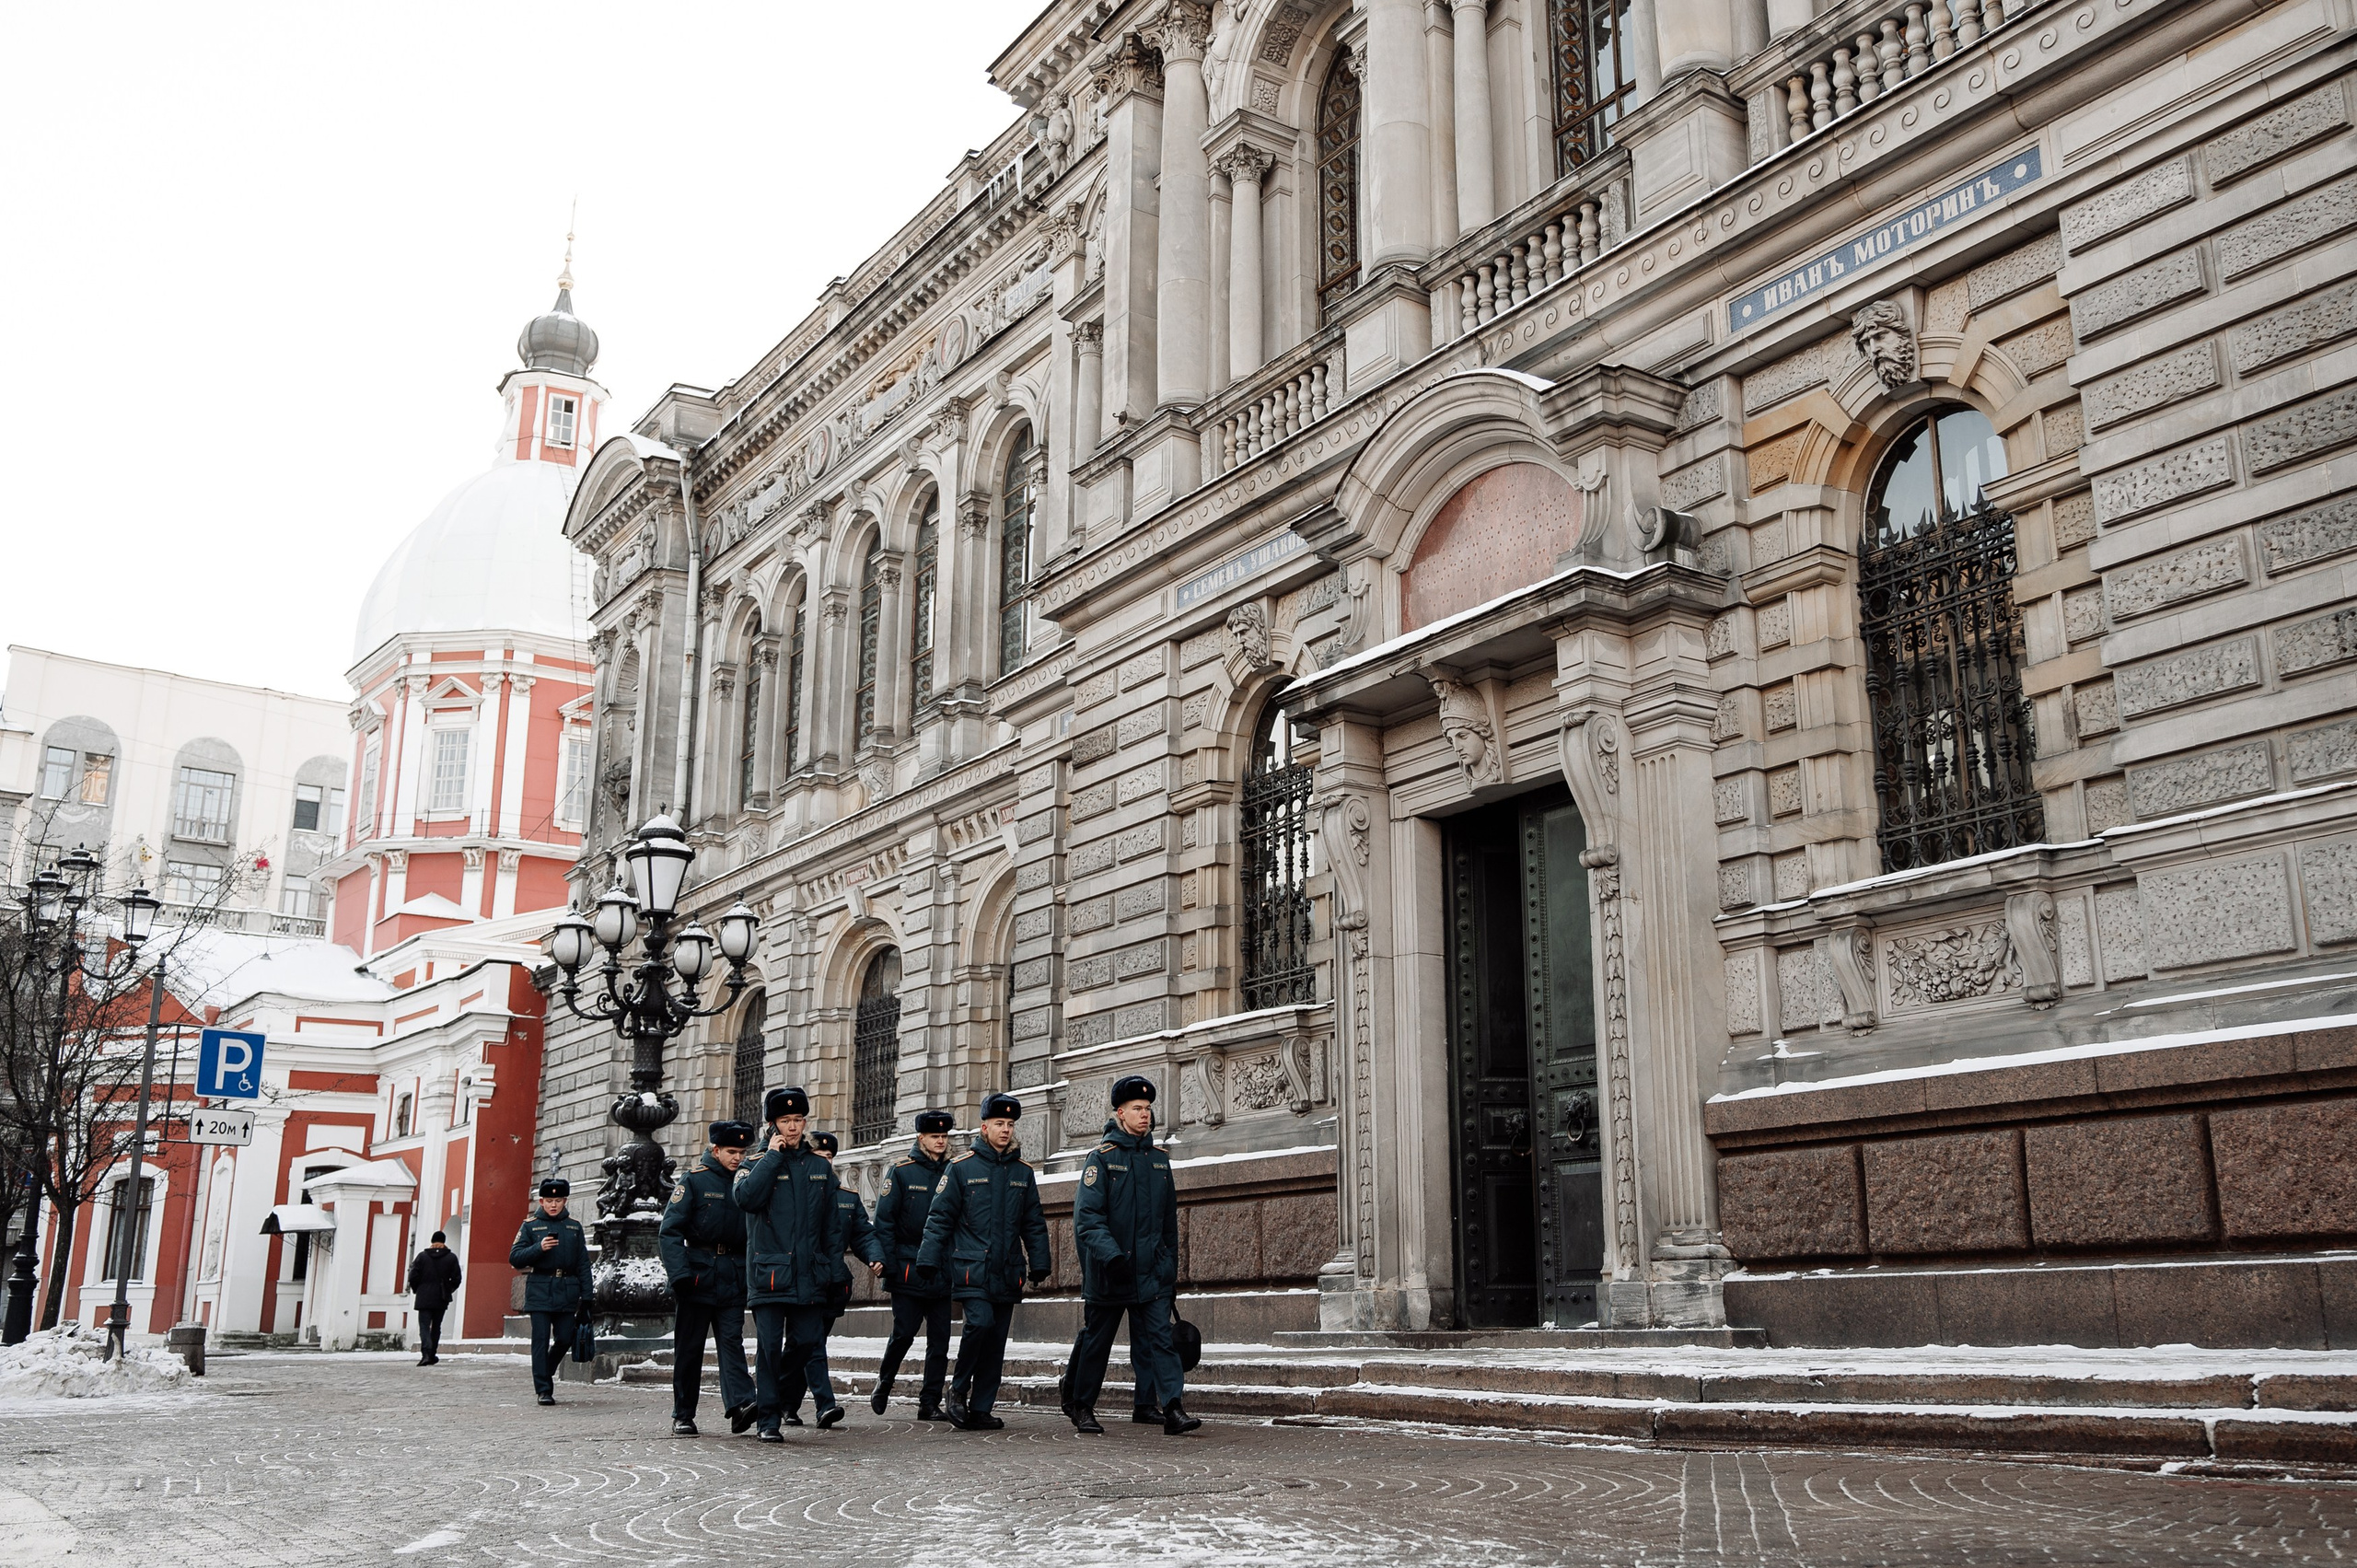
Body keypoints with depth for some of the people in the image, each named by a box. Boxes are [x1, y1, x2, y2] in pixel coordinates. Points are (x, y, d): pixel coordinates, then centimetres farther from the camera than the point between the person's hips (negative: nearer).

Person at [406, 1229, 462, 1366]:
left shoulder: (422, 1256, -1)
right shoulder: (451, 1257, 1)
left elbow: (413, 1277, -4)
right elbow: (457, 1279, 0)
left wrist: (416, 1290, 13)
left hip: (424, 1298, -2)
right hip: (441, 1299, 2)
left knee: (424, 1326, -4)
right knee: (436, 1327, 15)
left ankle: (426, 1354, -23)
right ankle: (432, 1355, 18)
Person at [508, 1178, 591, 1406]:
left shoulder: (574, 1226, 11)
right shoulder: (531, 1226, 5)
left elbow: (583, 1263, 10)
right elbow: (514, 1258, 0)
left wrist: (586, 1296, 4)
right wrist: (539, 1248, -16)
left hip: (567, 1291, 2)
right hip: (540, 1291, -2)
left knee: (565, 1339, 1)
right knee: (541, 1340, -4)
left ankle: (544, 1372, 29)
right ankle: (544, 1389, 1)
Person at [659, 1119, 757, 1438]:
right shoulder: (694, 1179, -2)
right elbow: (670, 1230, -7)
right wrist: (679, 1273, -17)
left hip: (734, 1276, 3)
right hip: (699, 1272, -3)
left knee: (731, 1339, -9)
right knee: (689, 1345, 2)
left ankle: (740, 1404, -23)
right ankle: (683, 1416, 10)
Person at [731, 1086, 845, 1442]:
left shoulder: (820, 1166, 13)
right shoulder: (756, 1164, 3)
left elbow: (832, 1222, 16)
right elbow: (745, 1198, -19)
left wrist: (834, 1264, 11)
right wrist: (773, 1155, -13)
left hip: (809, 1273, 3)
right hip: (769, 1271, -3)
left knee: (808, 1339, 3)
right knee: (769, 1345, -4)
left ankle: (781, 1394, 28)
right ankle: (769, 1418, 5)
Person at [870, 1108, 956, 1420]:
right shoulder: (901, 1171, -1)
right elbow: (884, 1219, -3)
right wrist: (888, 1263, -10)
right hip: (908, 1269, -3)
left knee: (940, 1339, 1)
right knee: (904, 1333, -3)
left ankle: (930, 1403, 8)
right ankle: (884, 1383, 23)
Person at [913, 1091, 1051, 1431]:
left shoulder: (1022, 1173, 12)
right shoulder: (961, 1167, 0)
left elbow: (1034, 1224, 17)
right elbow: (939, 1218, 0)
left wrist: (1040, 1265, 11)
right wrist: (928, 1262, -5)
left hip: (1007, 1272, 4)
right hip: (971, 1267, -4)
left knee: (996, 1341, 4)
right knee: (980, 1321, -22)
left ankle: (980, 1409, 12)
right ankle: (958, 1390, -1)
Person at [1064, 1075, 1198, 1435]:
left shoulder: (1159, 1160, 12)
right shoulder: (1101, 1157, -5)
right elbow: (1087, 1216, -15)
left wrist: (1171, 1271, 17)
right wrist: (1111, 1255, -27)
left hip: (1152, 1273, 4)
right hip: (1107, 1274, -4)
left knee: (1160, 1337, -7)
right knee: (1096, 1340, 9)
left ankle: (1173, 1409, -13)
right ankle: (1080, 1406, 25)